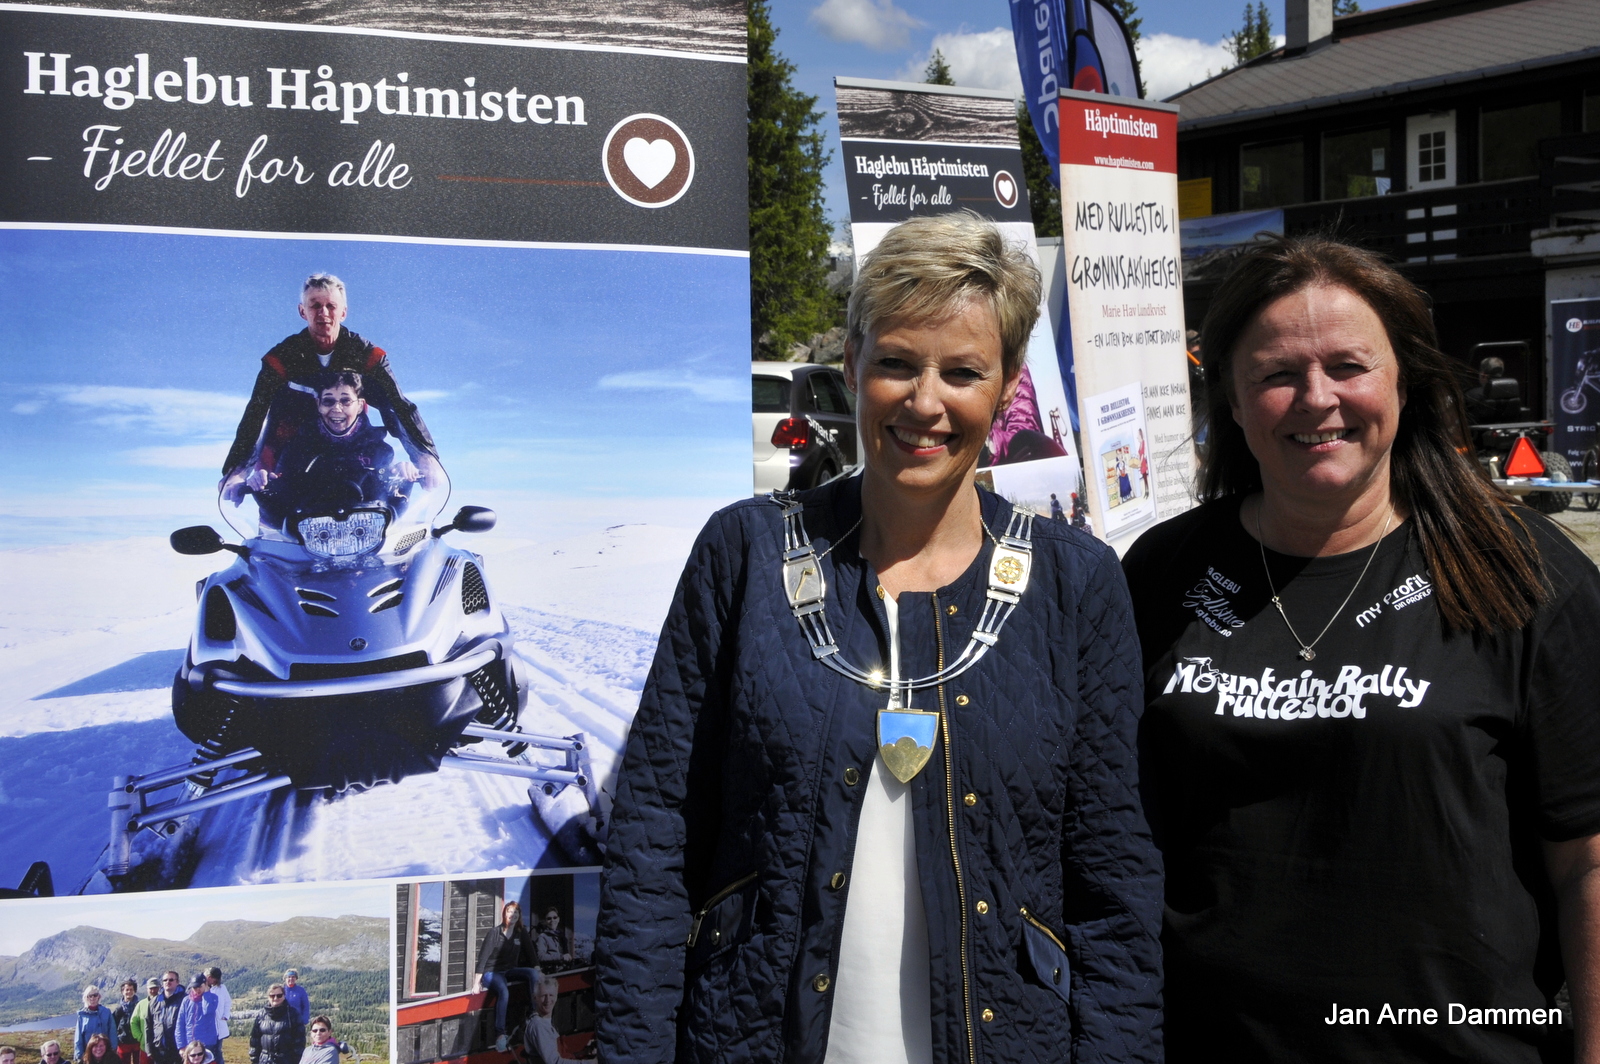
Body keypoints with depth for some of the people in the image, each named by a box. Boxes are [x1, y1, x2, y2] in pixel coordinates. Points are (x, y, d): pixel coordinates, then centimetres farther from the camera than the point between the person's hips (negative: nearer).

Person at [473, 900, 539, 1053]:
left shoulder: (521, 933, 4)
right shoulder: (494, 932, -9)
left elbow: (530, 954, 6)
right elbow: (483, 957, -13)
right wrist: (477, 982, -20)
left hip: (510, 971, 5)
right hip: (491, 972, -5)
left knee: (532, 973, -24)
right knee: (503, 991, -36)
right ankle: (500, 1034, -38)